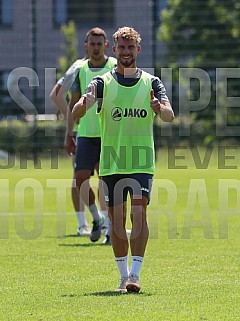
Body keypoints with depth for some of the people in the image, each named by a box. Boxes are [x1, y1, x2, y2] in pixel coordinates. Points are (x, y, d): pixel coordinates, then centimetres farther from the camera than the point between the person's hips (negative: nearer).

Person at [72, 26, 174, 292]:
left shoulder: (151, 83, 5)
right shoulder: (102, 83, 4)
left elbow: (169, 115, -9)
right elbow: (76, 114, -10)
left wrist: (160, 108, -33)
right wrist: (84, 104, -34)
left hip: (142, 162, -1)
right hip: (111, 162, 1)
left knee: (139, 214, -14)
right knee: (117, 220, 3)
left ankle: (135, 274, -15)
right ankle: (123, 275, 15)